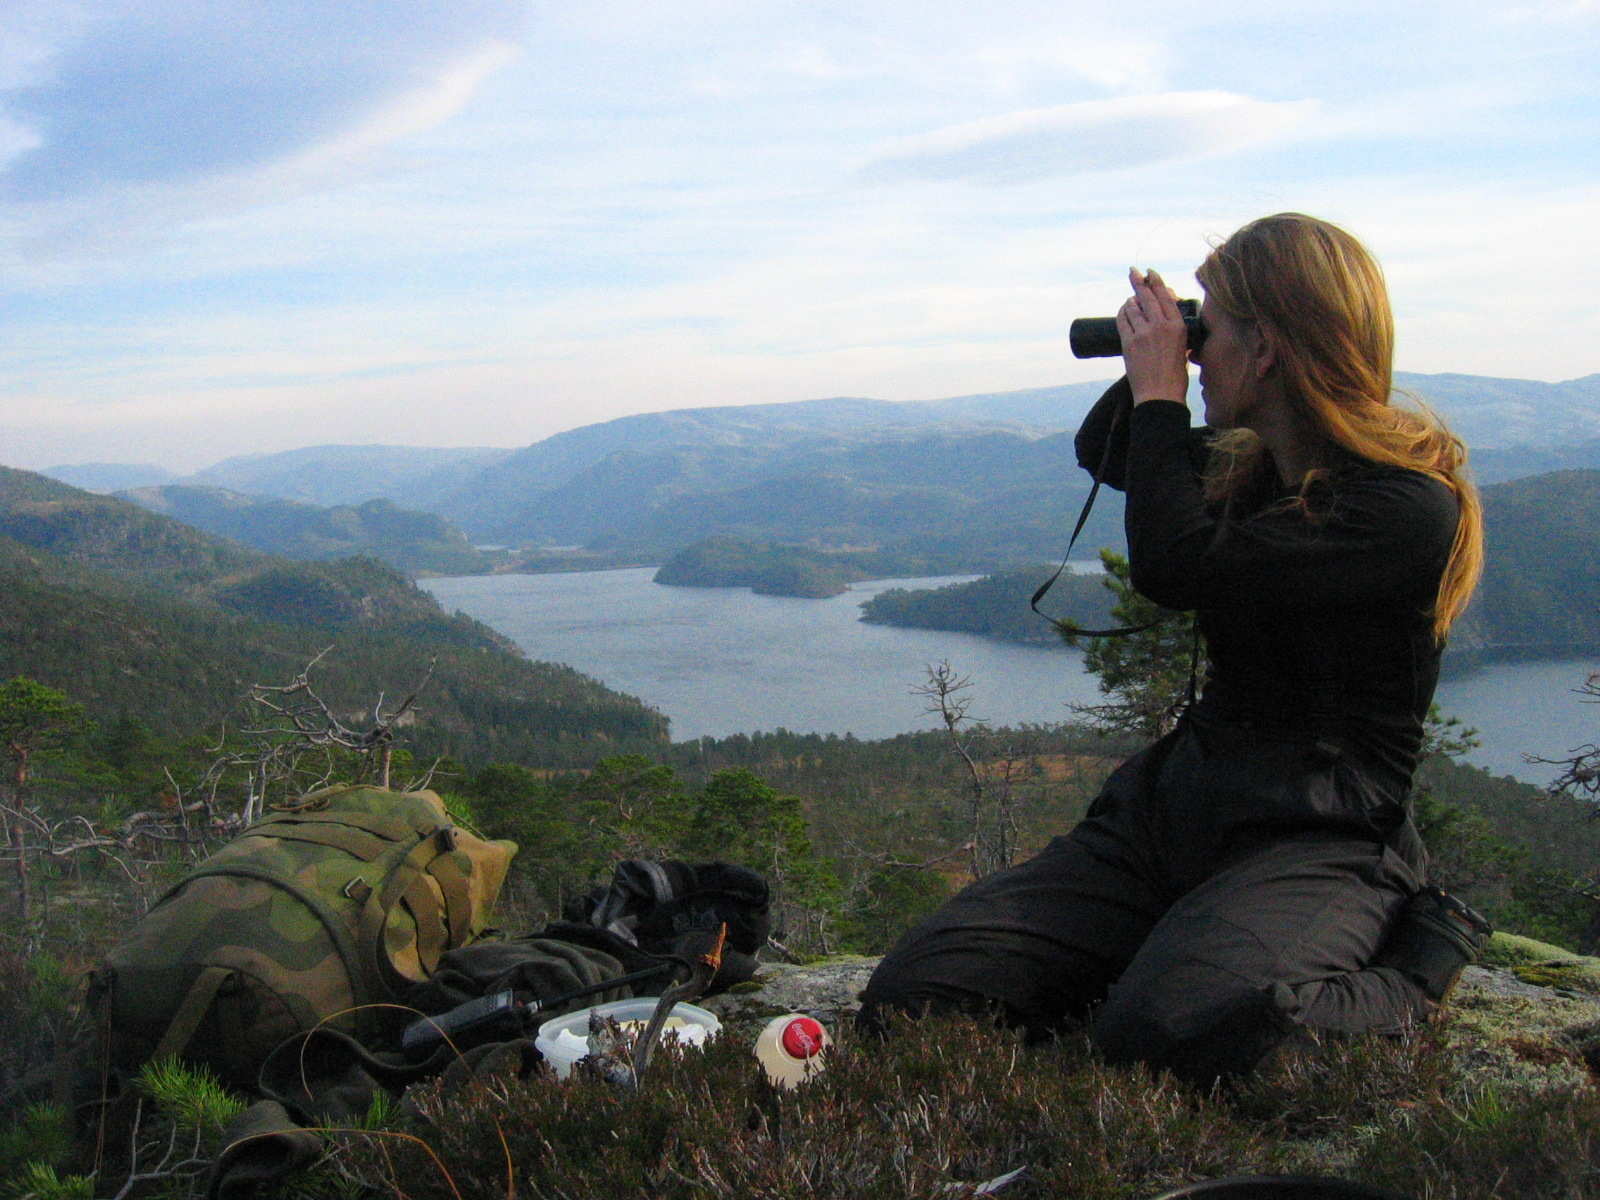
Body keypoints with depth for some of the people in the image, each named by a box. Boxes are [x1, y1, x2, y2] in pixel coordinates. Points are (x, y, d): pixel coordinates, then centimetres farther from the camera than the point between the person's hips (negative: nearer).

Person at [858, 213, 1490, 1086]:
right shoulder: (1244, 464, 11)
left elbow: (1175, 565, -25)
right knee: (909, 998, -8)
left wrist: (1159, 391, -10)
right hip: (1172, 802, 7)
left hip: (1314, 841, -6)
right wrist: (1145, 381, 9)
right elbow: (1100, 452, 32)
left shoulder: (1410, 507, -15)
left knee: (1166, 1032, -37)